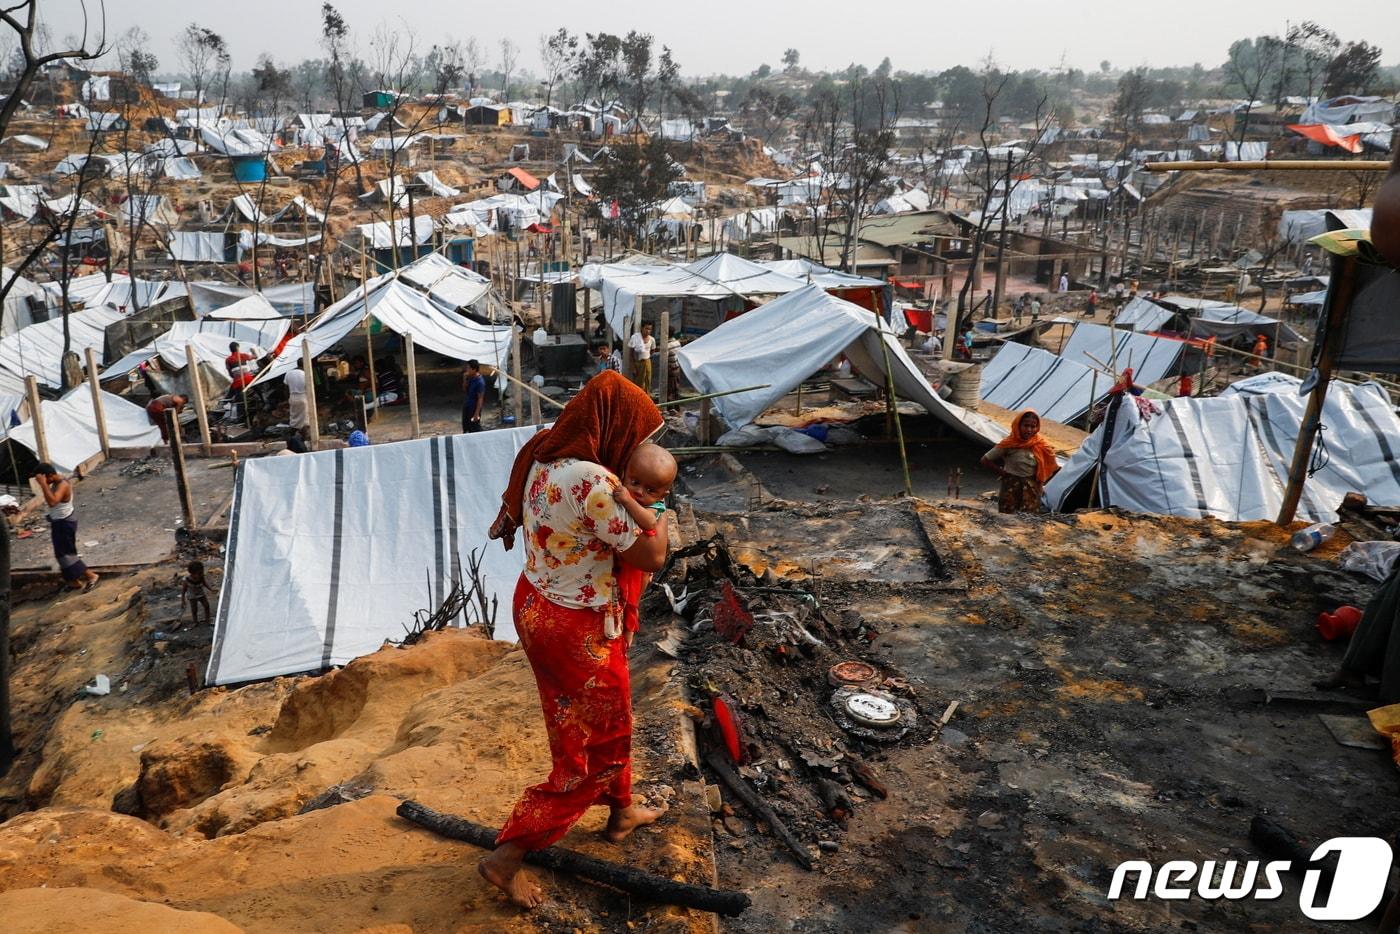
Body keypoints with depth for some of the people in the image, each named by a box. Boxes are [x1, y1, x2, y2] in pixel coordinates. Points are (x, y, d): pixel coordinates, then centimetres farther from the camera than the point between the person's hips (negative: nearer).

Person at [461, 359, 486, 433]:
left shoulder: (480, 382, -22)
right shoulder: (470, 378, 2)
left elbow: (480, 399, -21)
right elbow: (464, 390, 12)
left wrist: (477, 413, -22)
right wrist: (465, 379, -5)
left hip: (474, 408, -9)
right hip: (466, 407, 9)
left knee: (474, 430, 2)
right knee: (466, 428, 18)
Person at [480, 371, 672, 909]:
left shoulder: (541, 457, -3)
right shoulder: (596, 482, -29)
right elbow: (651, 558, -20)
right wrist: (658, 513, -3)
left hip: (533, 606, 9)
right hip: (578, 629, -9)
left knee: (610, 720, 28)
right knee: (591, 751, 10)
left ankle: (622, 812, 49)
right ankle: (507, 855, 17)